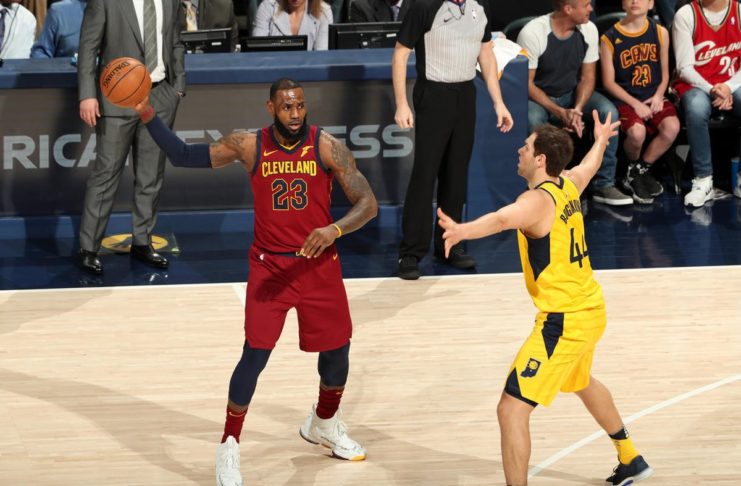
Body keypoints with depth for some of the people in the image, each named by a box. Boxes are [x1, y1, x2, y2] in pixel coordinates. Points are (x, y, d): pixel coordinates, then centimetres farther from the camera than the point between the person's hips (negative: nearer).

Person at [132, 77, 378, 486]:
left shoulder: (327, 147, -11)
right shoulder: (249, 146, -8)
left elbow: (368, 204, -13)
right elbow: (183, 156, -2)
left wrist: (334, 229, -33)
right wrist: (146, 115, -14)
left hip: (318, 265, 1)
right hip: (269, 267, -1)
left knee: (336, 350, 12)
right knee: (255, 354, -10)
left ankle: (323, 425, 41)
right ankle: (228, 449, 3)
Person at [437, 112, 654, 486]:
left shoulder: (538, 200, -21)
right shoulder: (568, 186, 5)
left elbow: (502, 219, -44)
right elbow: (588, 167, 30)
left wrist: (462, 231, -64)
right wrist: (601, 140, 52)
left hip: (563, 320, -10)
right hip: (590, 310, 10)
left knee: (512, 409, -11)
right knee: (581, 383, 36)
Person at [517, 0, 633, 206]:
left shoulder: (588, 30, -7)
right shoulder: (532, 33, -22)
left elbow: (587, 77, 0)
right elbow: (527, 83, -18)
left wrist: (577, 110, -20)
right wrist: (560, 113, -27)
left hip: (572, 94, 4)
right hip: (538, 97, -4)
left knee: (609, 111, -23)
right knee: (532, 120, -38)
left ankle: (603, 184, -15)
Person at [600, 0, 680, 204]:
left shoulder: (660, 33, 5)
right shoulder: (610, 38, -3)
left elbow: (664, 73, 12)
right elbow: (609, 82, -3)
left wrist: (658, 96, -7)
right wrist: (635, 104, -13)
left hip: (654, 97, 3)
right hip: (625, 99, -3)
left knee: (672, 127, -27)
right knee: (637, 132, -33)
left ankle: (639, 171, -2)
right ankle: (633, 167, 5)